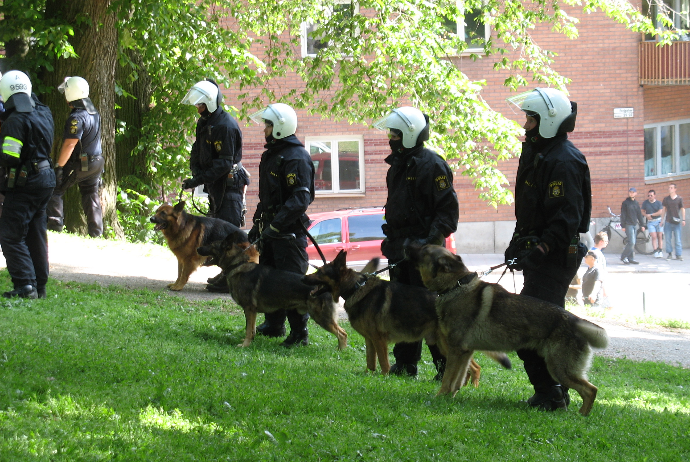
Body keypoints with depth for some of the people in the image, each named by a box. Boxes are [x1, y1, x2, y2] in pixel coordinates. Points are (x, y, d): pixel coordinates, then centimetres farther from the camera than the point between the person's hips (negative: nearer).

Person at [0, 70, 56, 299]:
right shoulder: (43, 113, 6)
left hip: (25, 184, -8)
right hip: (45, 179, 8)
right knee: (36, 235, 15)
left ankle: (25, 285, -12)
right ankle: (39, 286, 19)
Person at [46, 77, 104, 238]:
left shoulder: (77, 118, -23)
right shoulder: (94, 112, 5)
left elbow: (70, 144, -26)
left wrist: (59, 166, -23)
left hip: (79, 163, -8)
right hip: (96, 162, 8)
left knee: (55, 190, 1)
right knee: (91, 193, 18)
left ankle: (55, 223, -5)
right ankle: (96, 229, 18)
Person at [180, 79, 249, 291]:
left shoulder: (225, 126, -19)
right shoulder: (205, 123, 12)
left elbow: (224, 163, -23)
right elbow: (198, 151, 17)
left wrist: (199, 180, -26)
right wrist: (196, 171, -3)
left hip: (230, 184, -10)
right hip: (216, 185, 10)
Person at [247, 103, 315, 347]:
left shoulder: (297, 157, -17)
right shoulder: (271, 154, 16)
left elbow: (300, 199, -25)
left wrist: (275, 225, -28)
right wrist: (257, 224, 22)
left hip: (290, 231, -10)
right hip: (271, 228, 10)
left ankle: (299, 333, -2)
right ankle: (274, 324, 28)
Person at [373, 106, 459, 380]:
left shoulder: (431, 165, -13)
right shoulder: (399, 165, 16)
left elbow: (448, 209, -17)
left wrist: (430, 239, -25)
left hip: (423, 249, -9)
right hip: (400, 249, 9)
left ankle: (448, 367, -4)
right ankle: (405, 364, 20)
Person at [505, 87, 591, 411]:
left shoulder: (563, 161, -18)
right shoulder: (539, 154, 16)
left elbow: (567, 217, -24)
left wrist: (542, 248, -27)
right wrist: (518, 243, 16)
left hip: (555, 257, -11)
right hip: (541, 254, 11)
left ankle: (549, 393, -10)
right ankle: (555, 392, 21)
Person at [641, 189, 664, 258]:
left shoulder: (658, 203, -3)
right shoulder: (645, 203, 2)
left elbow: (660, 212, -12)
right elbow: (642, 211, 7)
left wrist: (651, 215, -15)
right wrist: (646, 215, -14)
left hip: (658, 221, 0)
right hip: (650, 222, 0)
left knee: (660, 236, -1)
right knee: (654, 237, -10)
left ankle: (660, 252, 3)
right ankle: (656, 252, -9)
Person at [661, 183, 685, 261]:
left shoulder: (679, 199, 1)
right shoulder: (666, 199, 8)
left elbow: (682, 209, 4)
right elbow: (664, 210, 13)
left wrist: (683, 220, -4)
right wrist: (662, 220, 11)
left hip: (677, 222, -2)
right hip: (668, 222, 2)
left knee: (678, 239, -2)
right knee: (668, 239, 3)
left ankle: (679, 255, 1)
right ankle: (670, 253, 14)